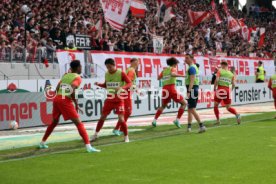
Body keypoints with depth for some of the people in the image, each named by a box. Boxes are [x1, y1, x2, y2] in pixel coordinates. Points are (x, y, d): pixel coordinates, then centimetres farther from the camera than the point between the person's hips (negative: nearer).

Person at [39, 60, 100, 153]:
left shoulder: (65, 75, 20)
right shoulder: (77, 77, -1)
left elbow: (57, 88, 18)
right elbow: (72, 90, -17)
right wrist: (76, 104, -10)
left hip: (57, 99, 7)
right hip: (66, 101, -7)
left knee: (54, 122, 26)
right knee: (78, 123, -7)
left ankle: (42, 143, 35)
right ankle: (88, 146, -17)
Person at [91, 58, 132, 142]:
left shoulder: (121, 73, -11)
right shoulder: (106, 74, 5)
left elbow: (129, 83, -14)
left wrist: (122, 88, -33)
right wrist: (99, 84, -1)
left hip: (119, 100, -4)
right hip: (109, 99, 4)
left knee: (121, 119, -9)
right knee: (102, 117, 7)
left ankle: (126, 137, 8)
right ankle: (95, 135, 21)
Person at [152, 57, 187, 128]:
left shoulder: (164, 70, 18)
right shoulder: (173, 69, 1)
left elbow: (159, 78, 24)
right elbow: (172, 74, -21)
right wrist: (182, 76, -28)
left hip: (164, 89, 6)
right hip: (171, 88, -6)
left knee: (163, 106, 27)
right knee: (184, 103, 6)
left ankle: (154, 120, 15)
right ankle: (177, 120, -4)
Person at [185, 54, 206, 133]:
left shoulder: (191, 68, -13)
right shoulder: (194, 67, 19)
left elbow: (192, 80, -22)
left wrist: (188, 91, -27)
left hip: (192, 89, -10)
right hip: (195, 89, 10)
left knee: (192, 109, -12)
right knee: (190, 109, 14)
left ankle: (201, 126, -16)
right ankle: (189, 127, 19)